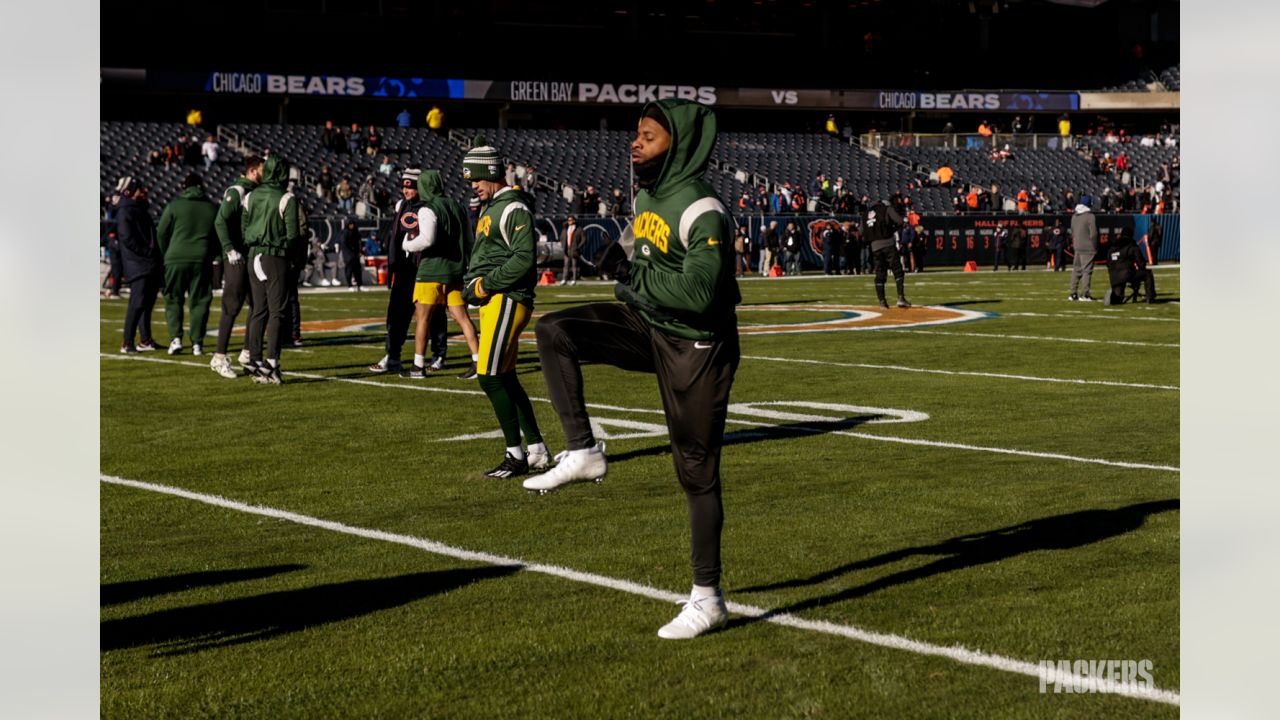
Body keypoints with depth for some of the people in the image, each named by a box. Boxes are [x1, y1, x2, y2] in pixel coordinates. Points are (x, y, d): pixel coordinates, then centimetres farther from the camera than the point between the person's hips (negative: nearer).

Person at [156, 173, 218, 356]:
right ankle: (197, 343, 1)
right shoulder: (212, 208, 9)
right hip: (202, 261, 2)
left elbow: (161, 233, 2)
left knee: (173, 299, 7)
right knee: (200, 301, 6)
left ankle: (175, 338, -7)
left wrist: (167, 254, 15)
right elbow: (218, 235, 12)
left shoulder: (174, 205, 0)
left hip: (176, 259, -2)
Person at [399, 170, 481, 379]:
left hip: (432, 271, -6)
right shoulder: (457, 207, 13)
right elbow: (469, 241, 17)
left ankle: (418, 366, 7)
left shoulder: (427, 209, -10)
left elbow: (427, 239, -24)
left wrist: (408, 244, -8)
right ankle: (478, 362, -3)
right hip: (456, 270, 6)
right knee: (462, 317, 5)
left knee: (423, 318, 4)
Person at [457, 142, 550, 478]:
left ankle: (516, 454, -6)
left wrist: (486, 284, -17)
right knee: (506, 378, 12)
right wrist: (472, 284, 10)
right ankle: (537, 450, 19)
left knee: (490, 377, -13)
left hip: (507, 299, -10)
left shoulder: (514, 208, -12)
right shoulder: (490, 208, 20)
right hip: (492, 301, 10)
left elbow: (524, 259, -21)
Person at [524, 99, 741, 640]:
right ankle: (583, 453, -5)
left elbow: (698, 292, -33)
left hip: (695, 346, -8)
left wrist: (631, 274, -24)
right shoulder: (645, 196, 5)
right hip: (647, 327, 8)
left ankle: (708, 598, 10)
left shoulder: (703, 213, -23)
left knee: (696, 470, 0)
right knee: (554, 332, -9)